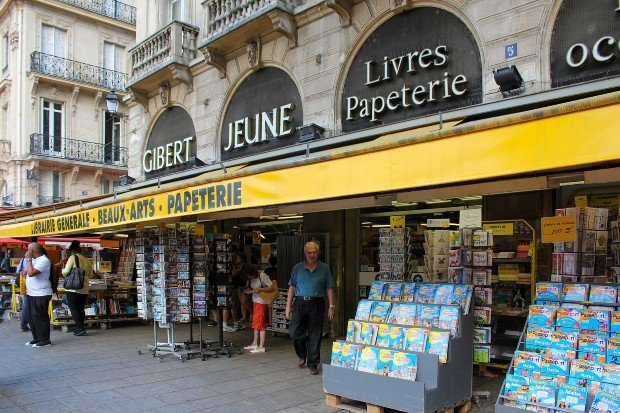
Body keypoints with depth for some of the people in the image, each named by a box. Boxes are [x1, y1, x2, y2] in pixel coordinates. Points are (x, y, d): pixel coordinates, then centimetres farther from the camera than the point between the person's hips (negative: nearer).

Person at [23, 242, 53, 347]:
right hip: (32, 294, 10)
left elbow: (31, 273, -26)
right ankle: (37, 338, 24)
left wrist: (28, 259, -18)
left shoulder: (43, 260, -16)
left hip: (41, 294, -10)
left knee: (40, 317, -6)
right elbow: (28, 272, 30)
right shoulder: (34, 260, 14)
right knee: (32, 317, 14)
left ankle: (45, 340, 0)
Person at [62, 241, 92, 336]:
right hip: (84, 289, 6)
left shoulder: (73, 257, -6)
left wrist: (63, 272, 9)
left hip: (73, 288, -6)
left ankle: (80, 328, -7)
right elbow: (90, 275, 12)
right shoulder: (86, 260, 9)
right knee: (81, 309, 12)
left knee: (73, 309, 0)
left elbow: (66, 271, -12)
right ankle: (80, 328, 14)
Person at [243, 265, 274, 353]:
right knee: (255, 323, 12)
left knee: (260, 323, -6)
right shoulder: (250, 278, 6)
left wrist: (260, 289, -24)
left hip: (262, 302, -8)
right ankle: (255, 343, 21)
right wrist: (248, 290, -2)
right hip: (254, 301, 8)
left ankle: (261, 347, -3)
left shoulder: (262, 276, -17)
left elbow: (272, 288, -18)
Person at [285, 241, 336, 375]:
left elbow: (329, 289, 4)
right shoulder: (297, 268, 7)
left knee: (315, 336, 3)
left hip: (316, 304, -1)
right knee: (295, 332, -2)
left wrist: (332, 306, -2)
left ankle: (312, 364, 17)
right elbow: (292, 287, 9)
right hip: (299, 303, 1)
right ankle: (302, 355, 27)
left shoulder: (324, 268, 4)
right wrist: (288, 305, 5)